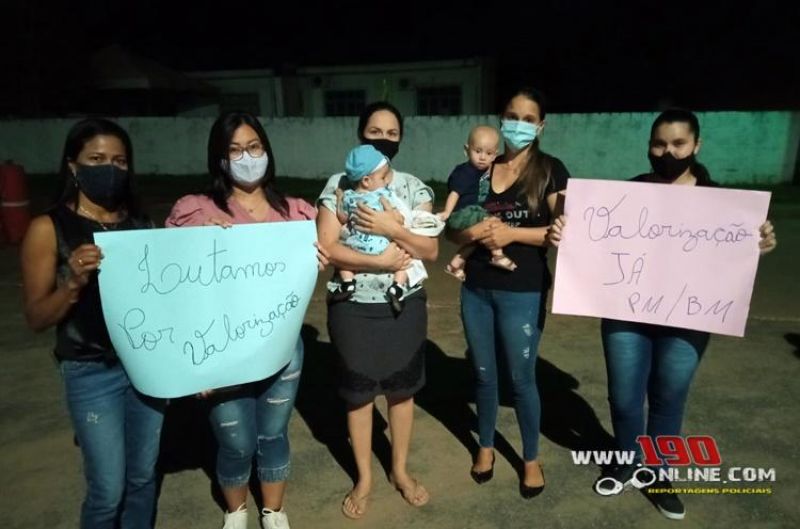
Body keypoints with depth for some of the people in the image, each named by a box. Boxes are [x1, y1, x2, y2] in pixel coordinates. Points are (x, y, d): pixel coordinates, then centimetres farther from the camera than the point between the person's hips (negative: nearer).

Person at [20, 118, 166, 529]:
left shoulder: (141, 223, 2)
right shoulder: (48, 229, -8)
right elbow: (36, 318, -8)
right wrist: (75, 282, -25)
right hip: (92, 374, -3)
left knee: (144, 476, 17)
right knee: (108, 489, 6)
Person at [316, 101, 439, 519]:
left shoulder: (414, 187, 0)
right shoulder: (339, 185, -4)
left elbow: (431, 250, -5)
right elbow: (325, 247, -12)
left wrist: (392, 228, -20)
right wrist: (379, 261, -19)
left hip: (404, 305, 2)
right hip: (353, 307, -1)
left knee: (402, 389, 14)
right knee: (358, 392, 12)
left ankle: (400, 470, 37)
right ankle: (363, 478, 33)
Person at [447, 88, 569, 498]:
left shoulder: (550, 170, -3)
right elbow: (451, 228, 9)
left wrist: (511, 233, -19)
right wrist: (472, 233, -13)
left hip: (523, 292, -3)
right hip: (476, 289, 4)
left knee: (521, 378, 8)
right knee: (483, 373, 15)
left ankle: (531, 458, 30)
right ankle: (486, 446, 37)